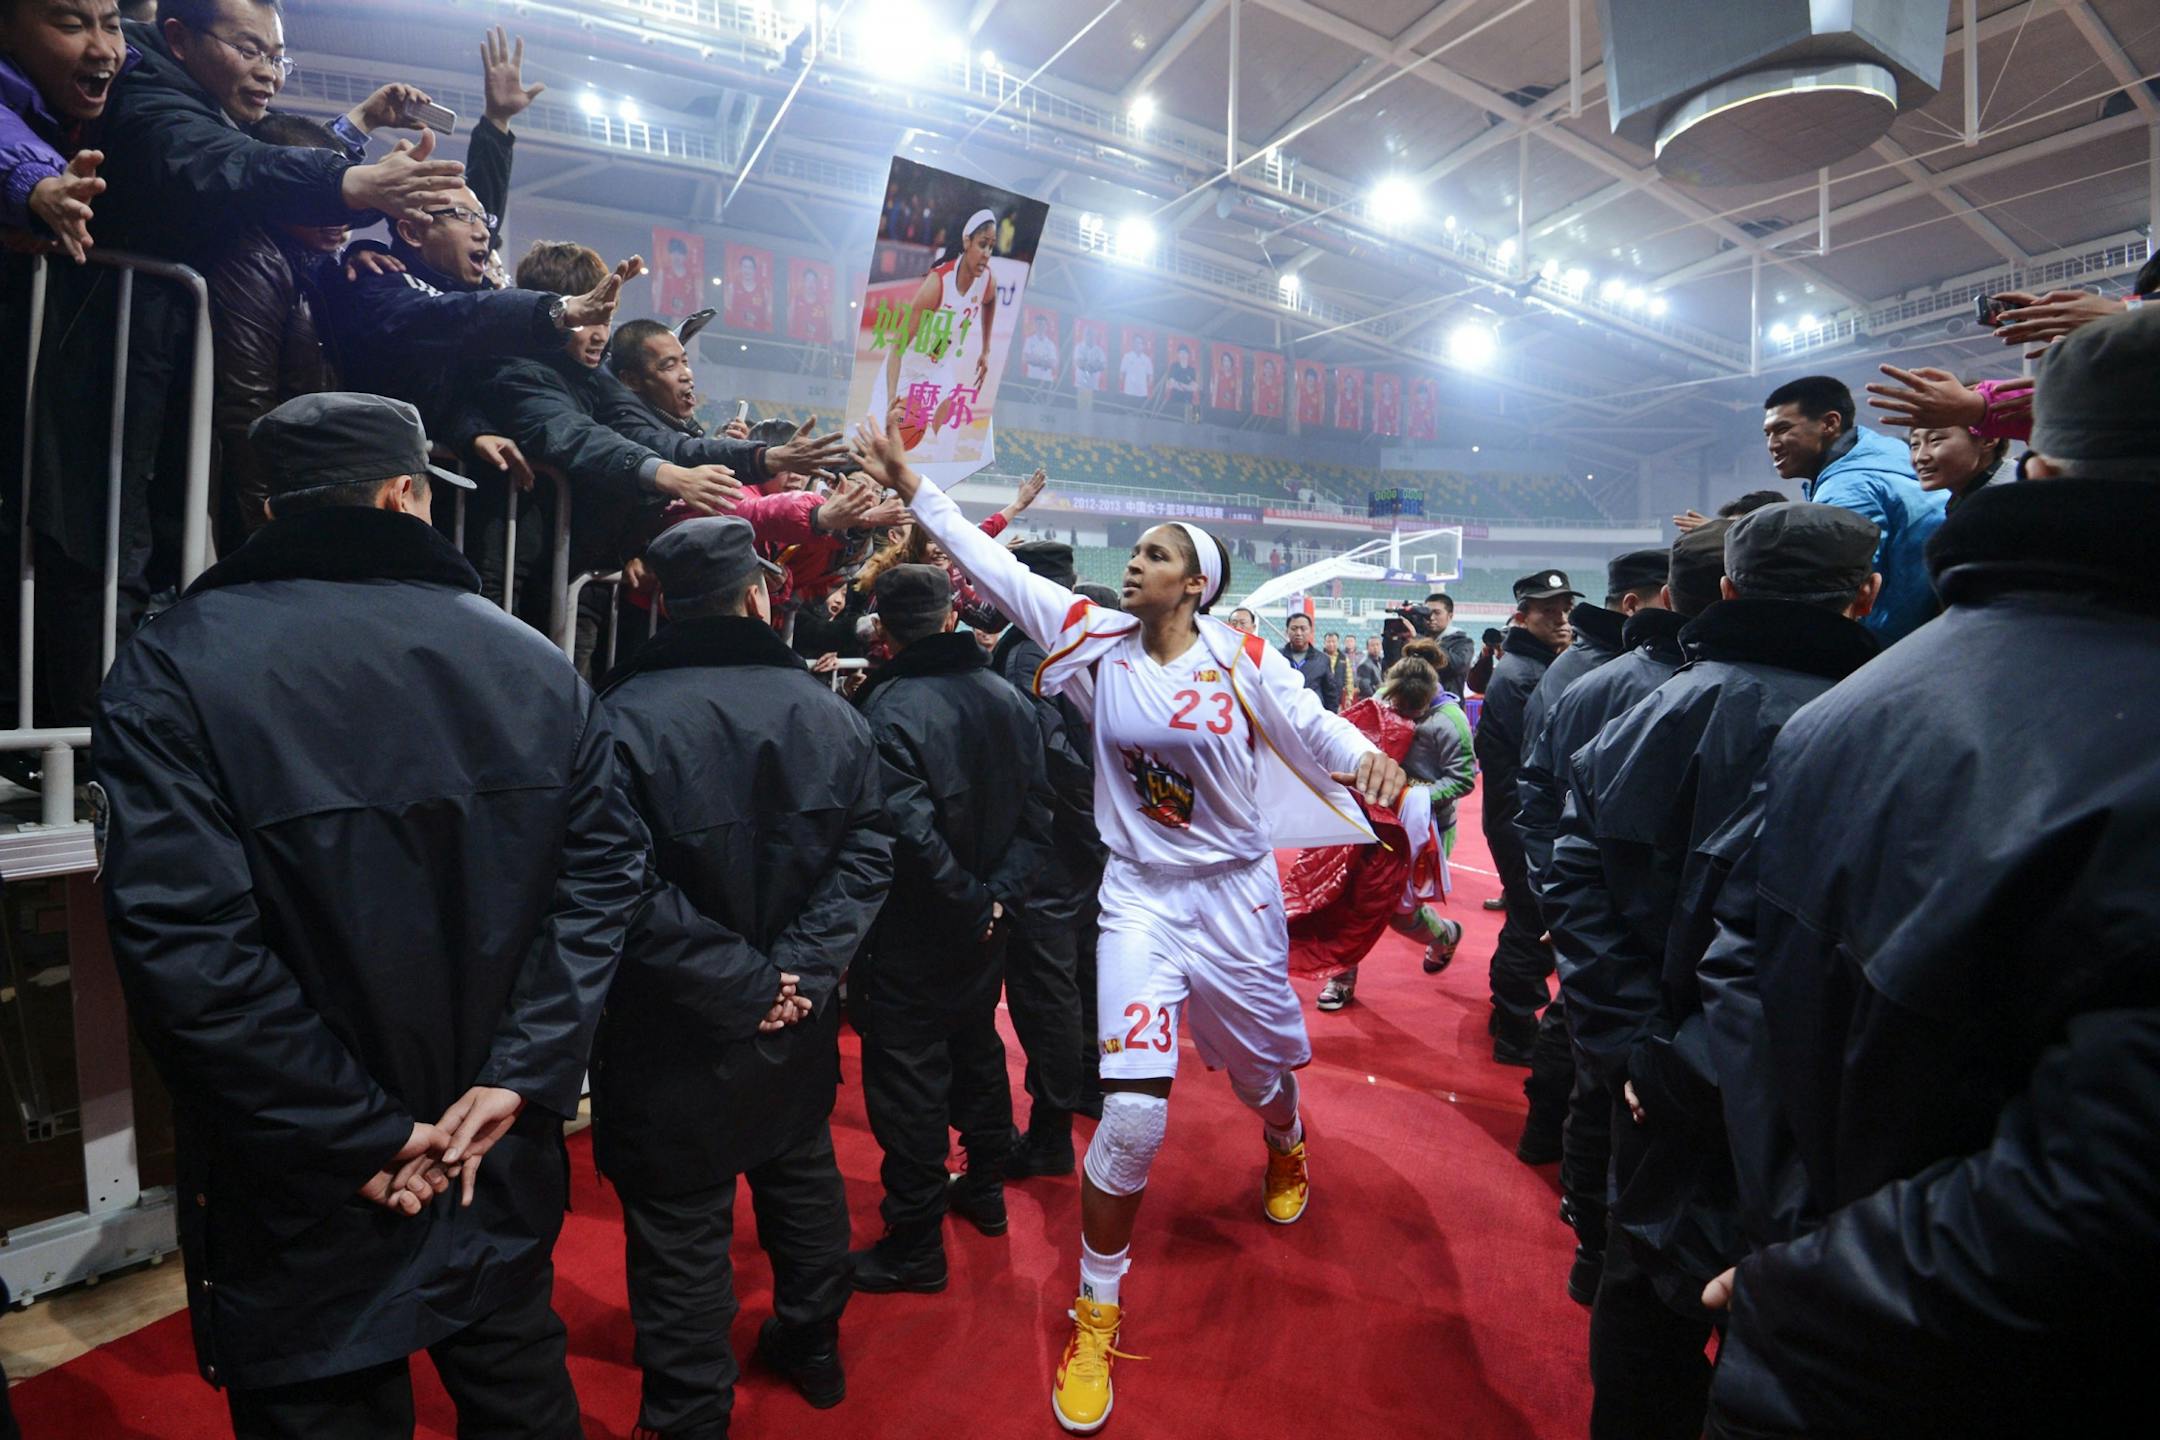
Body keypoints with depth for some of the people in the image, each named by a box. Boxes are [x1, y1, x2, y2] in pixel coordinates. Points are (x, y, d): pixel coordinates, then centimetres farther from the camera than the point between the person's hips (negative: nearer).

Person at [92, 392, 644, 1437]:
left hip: (307, 1213, -2)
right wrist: (515, 1080, -9)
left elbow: (184, 949, -21)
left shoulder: (175, 667, -14)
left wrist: (362, 1137, -13)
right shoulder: (533, 664, -6)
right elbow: (603, 872, -9)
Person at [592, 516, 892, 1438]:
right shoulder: (829, 712, -4)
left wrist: (741, 983, -17)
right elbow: (866, 856, -6)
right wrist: (799, 971, -10)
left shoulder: (623, 717, -17)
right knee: (801, 1176, 25)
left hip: (677, 1033, -4)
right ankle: (812, 1346, 46)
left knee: (680, 1226, 12)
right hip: (799, 1020, 5)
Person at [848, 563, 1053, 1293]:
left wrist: (970, 902, -16)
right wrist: (996, 898, -5)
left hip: (913, 935, -7)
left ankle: (914, 1245, 20)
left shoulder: (889, 707, -21)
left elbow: (909, 830, -28)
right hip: (984, 929, 7)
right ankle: (984, 1190, 42)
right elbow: (1034, 815, -1)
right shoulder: (1008, 698, 0)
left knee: (907, 1075, 6)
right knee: (976, 1046, 24)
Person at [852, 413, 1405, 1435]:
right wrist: (910, 485, -5)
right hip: (1140, 897, 0)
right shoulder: (1097, 638, -4)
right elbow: (998, 570, -3)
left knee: (1263, 1070, 20)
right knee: (1132, 1109, -9)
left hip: (1238, 895, 1)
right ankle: (1095, 1318, 14)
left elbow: (1311, 723, -7)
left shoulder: (1241, 657, -8)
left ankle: (1284, 1151, 61)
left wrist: (1368, 757, -28)